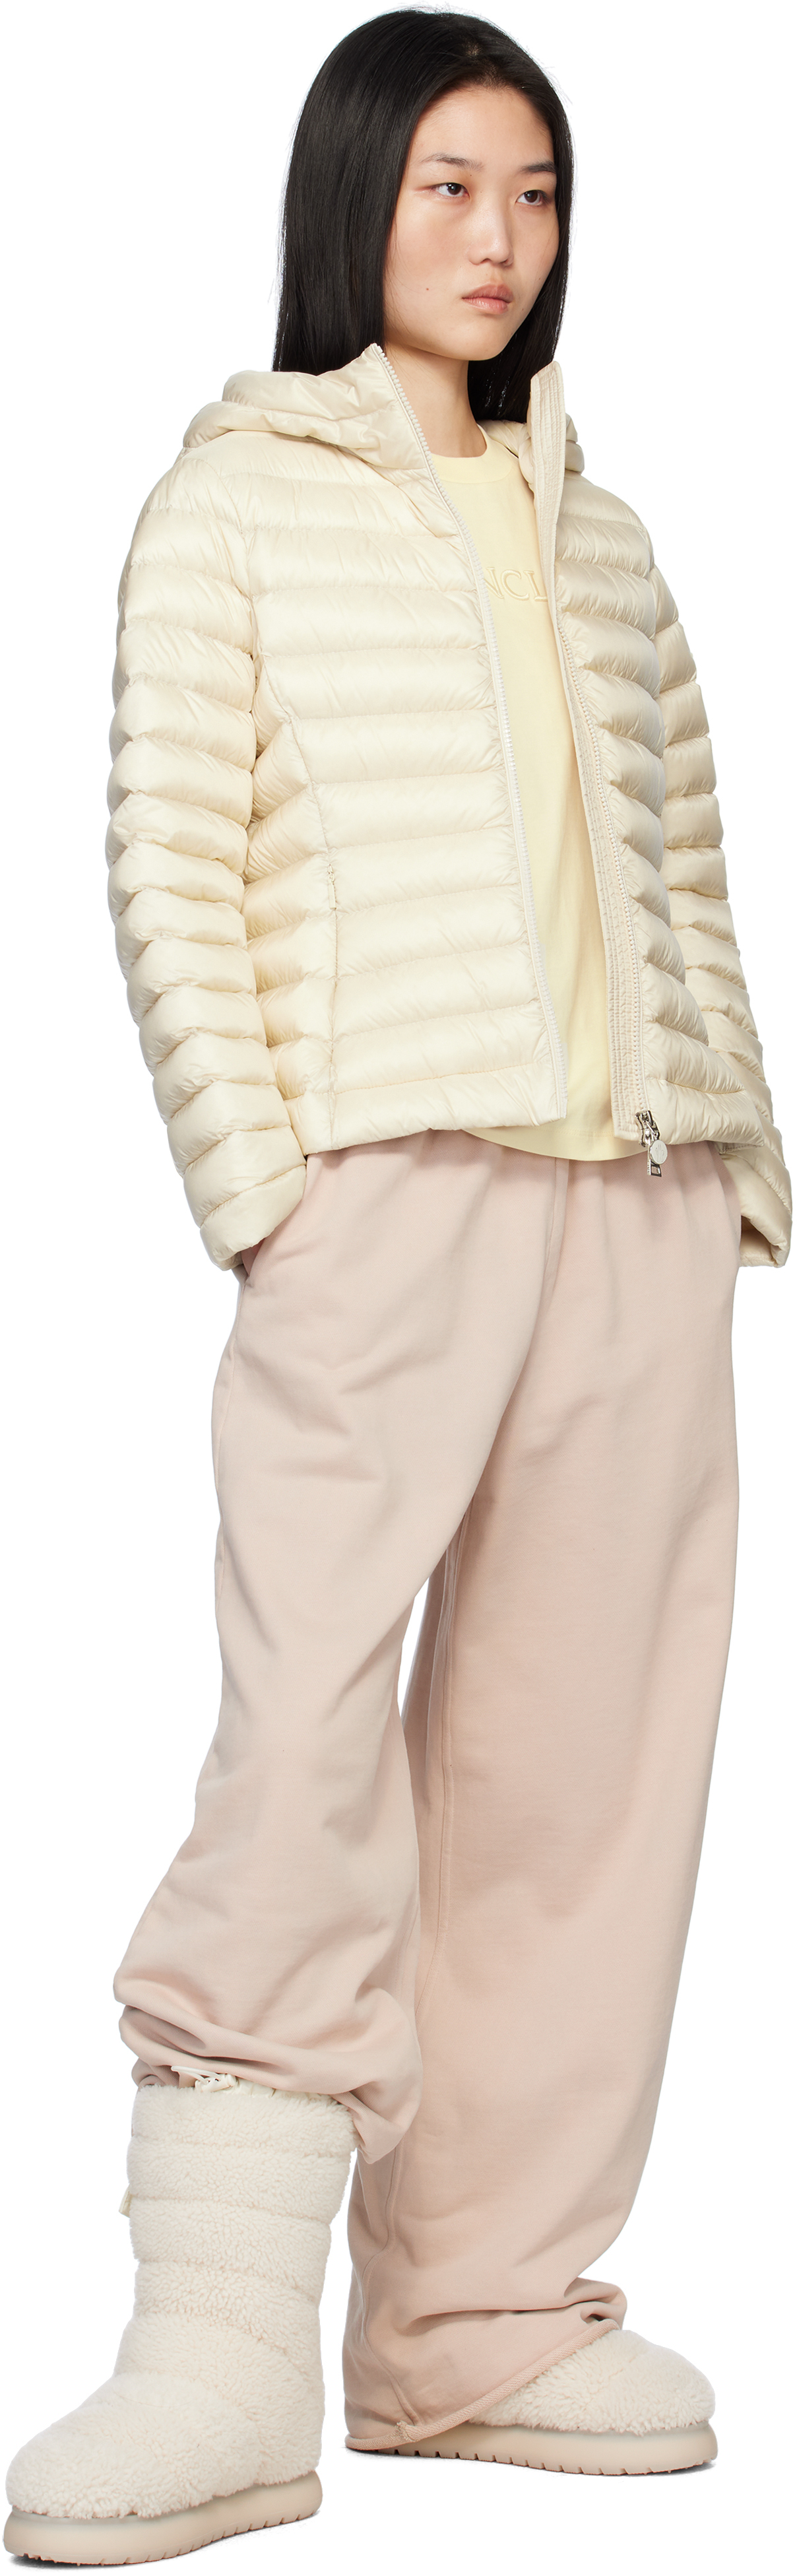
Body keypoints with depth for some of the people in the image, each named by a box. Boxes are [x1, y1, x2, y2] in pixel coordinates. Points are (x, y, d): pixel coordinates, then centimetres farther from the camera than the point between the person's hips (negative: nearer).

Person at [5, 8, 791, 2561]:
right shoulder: (236, 503, 6)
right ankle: (219, 2362, -12)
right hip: (383, 1190, -5)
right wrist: (256, 1180, -11)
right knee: (308, 1743, -14)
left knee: (582, 1760, 3)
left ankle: (483, 2311, 11)